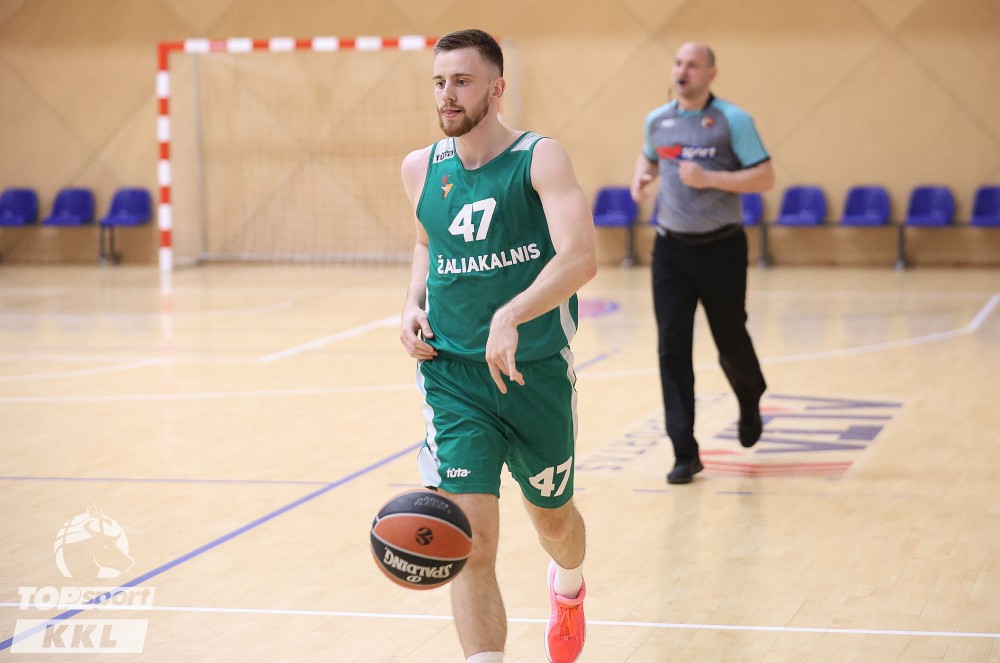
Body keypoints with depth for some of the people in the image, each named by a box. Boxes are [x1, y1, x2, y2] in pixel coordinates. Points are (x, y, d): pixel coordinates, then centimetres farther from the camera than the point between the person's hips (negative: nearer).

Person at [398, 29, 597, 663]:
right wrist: (413, 304, 5)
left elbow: (580, 259, -26)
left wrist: (510, 317, -40)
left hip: (537, 372, -2)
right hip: (452, 375, 2)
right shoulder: (422, 170, 4)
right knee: (470, 539, -13)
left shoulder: (541, 159, -12)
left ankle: (569, 587, 56)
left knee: (552, 516, 20)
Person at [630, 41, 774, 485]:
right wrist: (641, 177, 5)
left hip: (721, 247, -3)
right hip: (671, 248, 3)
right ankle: (684, 452, -3)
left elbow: (765, 178, -12)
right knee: (672, 348, -6)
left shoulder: (733, 120, -8)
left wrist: (709, 178, -22)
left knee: (730, 340, 10)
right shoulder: (657, 120, 6)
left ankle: (750, 402, 44)